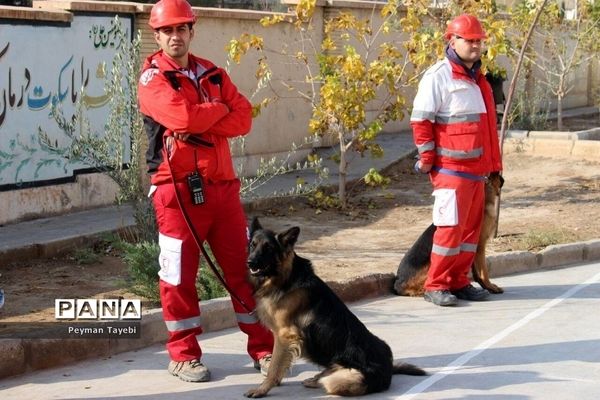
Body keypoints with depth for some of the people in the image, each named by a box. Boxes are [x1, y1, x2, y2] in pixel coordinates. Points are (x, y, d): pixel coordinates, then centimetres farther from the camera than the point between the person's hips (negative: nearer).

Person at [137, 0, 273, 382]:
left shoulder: (213, 74, 14)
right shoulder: (153, 78, -3)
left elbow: (243, 118, 1)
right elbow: (182, 116, -21)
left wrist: (201, 124, -14)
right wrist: (219, 110, -3)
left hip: (222, 185, 5)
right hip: (178, 188, -5)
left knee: (243, 267, 6)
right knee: (179, 274, 1)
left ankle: (262, 347, 15)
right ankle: (184, 355, 13)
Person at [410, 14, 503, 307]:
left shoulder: (476, 79, 18)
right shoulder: (438, 76, -9)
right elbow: (420, 120, -13)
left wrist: (492, 166, 23)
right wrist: (427, 158, -15)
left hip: (476, 169, 9)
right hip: (451, 168, -9)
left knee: (472, 226, 10)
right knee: (450, 226, -9)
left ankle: (458, 281, 18)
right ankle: (435, 286, -1)